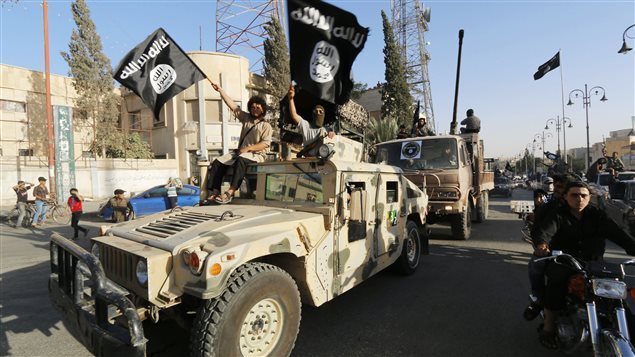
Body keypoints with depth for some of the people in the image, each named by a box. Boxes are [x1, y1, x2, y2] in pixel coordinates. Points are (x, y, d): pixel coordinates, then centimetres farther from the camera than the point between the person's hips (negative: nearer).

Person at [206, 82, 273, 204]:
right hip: (240, 152, 6)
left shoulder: (266, 126, 2)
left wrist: (248, 148, -19)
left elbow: (265, 144, -11)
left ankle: (230, 193, -45)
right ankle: (215, 192, -20)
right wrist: (220, 90, 12)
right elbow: (232, 105, 16)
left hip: (256, 155, -6)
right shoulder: (246, 118, 19)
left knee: (241, 160, -39)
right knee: (218, 162, -13)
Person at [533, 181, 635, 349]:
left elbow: (616, 232, -8)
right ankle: (548, 327, -21)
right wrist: (542, 245, -45)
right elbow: (545, 231, -22)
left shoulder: (596, 215, 6)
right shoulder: (558, 215, -4)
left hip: (591, 262, 4)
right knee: (557, 279, -31)